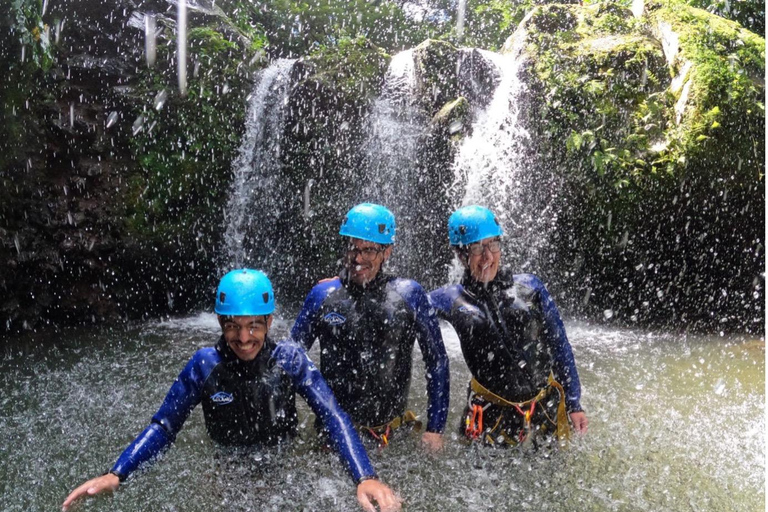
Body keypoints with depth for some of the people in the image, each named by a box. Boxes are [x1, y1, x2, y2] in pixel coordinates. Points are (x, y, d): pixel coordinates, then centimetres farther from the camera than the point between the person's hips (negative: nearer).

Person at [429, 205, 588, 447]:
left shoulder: (529, 286, 0)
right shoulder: (452, 299, -3)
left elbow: (559, 346, 5)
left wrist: (573, 404, 6)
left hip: (548, 409, 2)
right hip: (491, 417, -1)